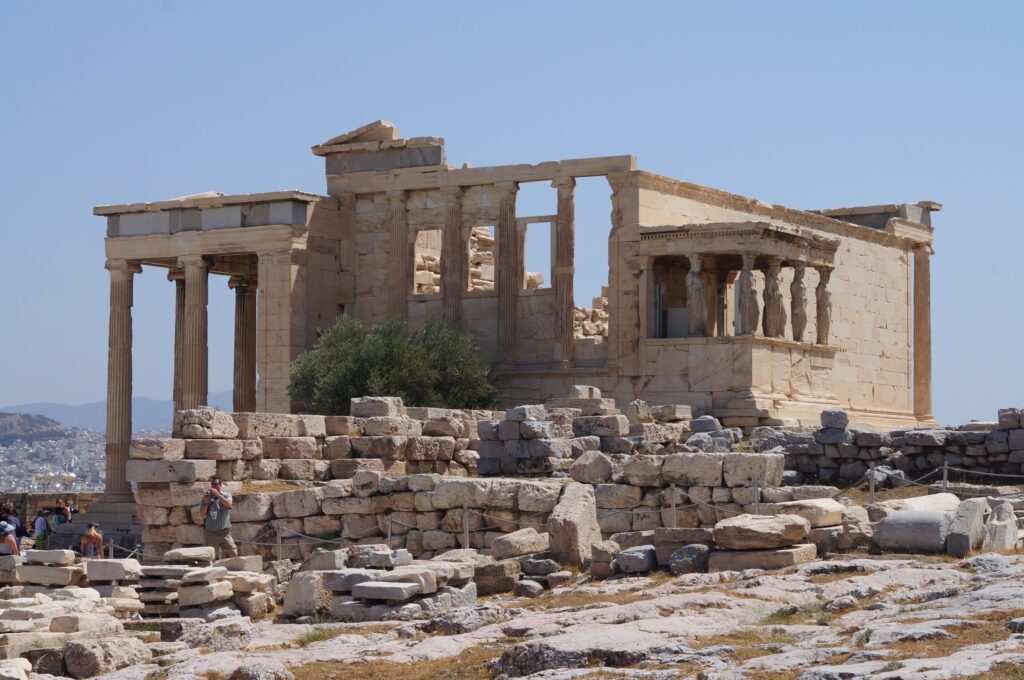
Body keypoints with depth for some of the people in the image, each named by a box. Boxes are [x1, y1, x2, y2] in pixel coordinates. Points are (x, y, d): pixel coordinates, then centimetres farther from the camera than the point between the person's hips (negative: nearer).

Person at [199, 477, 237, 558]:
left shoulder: (226, 495, 6)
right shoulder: (207, 497, 8)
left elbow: (228, 504, -18)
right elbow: (202, 515, 4)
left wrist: (218, 494, -29)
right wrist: (205, 503, -12)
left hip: (224, 531, -1)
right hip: (210, 532, 1)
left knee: (234, 554, -6)